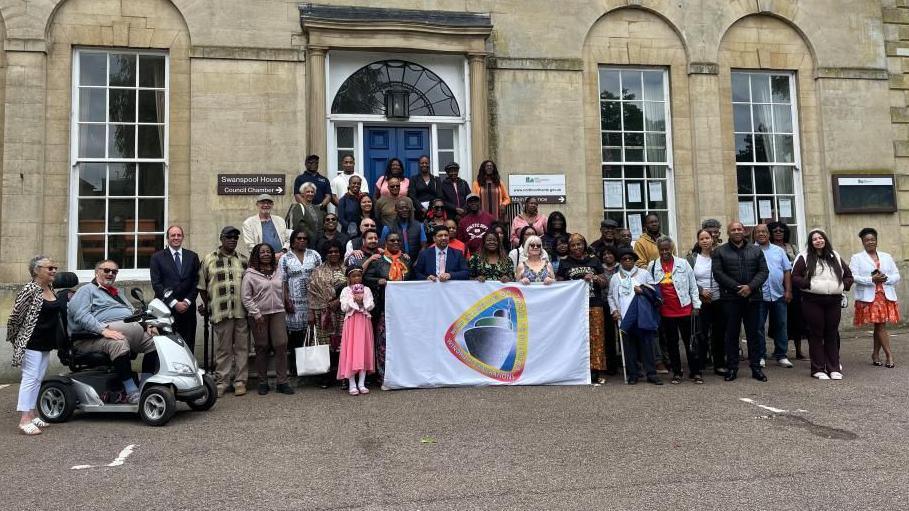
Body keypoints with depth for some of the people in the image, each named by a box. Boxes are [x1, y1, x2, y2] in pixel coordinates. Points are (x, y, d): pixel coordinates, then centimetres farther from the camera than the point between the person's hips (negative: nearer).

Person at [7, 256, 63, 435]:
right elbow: (15, 316, -11)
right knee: (30, 378, -7)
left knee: (38, 379, 12)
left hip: (46, 343, 8)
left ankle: (31, 415, 20)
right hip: (31, 343, -8)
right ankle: (24, 420, -4)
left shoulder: (51, 288, 9)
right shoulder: (29, 290, -15)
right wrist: (13, 339, -2)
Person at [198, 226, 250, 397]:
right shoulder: (209, 259, 6)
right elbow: (202, 285, 9)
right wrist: (206, 305, 8)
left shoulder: (244, 260, 13)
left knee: (242, 347, 5)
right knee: (222, 348, 4)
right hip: (221, 311, -2)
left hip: (242, 312, 2)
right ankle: (222, 381, 13)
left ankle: (240, 381, 13)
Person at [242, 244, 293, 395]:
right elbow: (246, 297, -4)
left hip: (278, 313, 3)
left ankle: (282, 382, 1)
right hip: (259, 316, -3)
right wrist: (256, 314, -10)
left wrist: (284, 311, 14)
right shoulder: (250, 274, -2)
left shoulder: (278, 271, 12)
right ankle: (263, 383, 14)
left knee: (281, 345, -5)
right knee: (262, 348, 4)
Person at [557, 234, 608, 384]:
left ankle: (597, 371, -2)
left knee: (596, 337, -5)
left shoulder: (594, 262, 14)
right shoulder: (565, 264, 12)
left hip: (594, 305, 0)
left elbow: (604, 283, 13)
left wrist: (595, 278, -6)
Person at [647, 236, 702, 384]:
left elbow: (693, 286, 3)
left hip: (684, 309, -1)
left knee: (690, 342, 5)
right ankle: (676, 373, 20)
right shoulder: (652, 266, 2)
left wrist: (696, 305, 1)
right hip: (666, 311, 1)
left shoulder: (683, 263, 0)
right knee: (671, 343, 10)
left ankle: (695, 372, 14)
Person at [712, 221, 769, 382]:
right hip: (730, 298, -2)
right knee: (732, 334, 2)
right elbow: (718, 273, -5)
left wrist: (750, 287, -12)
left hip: (752, 297, 2)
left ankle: (755, 367, 14)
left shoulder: (756, 251, 12)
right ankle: (732, 368, 9)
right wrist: (737, 288, -13)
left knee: (753, 333, 6)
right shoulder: (720, 251, 4)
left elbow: (763, 271, 5)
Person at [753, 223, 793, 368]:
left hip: (778, 294, 3)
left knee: (780, 325, 7)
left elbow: (787, 271, 11)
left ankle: (781, 356, 16)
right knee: (758, 326, 1)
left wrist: (788, 290, 2)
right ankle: (760, 356, 10)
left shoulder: (778, 250, 13)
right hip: (759, 295, -3)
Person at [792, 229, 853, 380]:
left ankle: (834, 368, 14)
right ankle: (818, 369, 6)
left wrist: (843, 285, 2)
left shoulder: (835, 257, 14)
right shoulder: (804, 258, 1)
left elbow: (848, 275, 20)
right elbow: (795, 277, -4)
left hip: (834, 301, 4)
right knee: (816, 335, 0)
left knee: (832, 334, 7)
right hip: (812, 301, -4)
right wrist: (809, 284, -16)